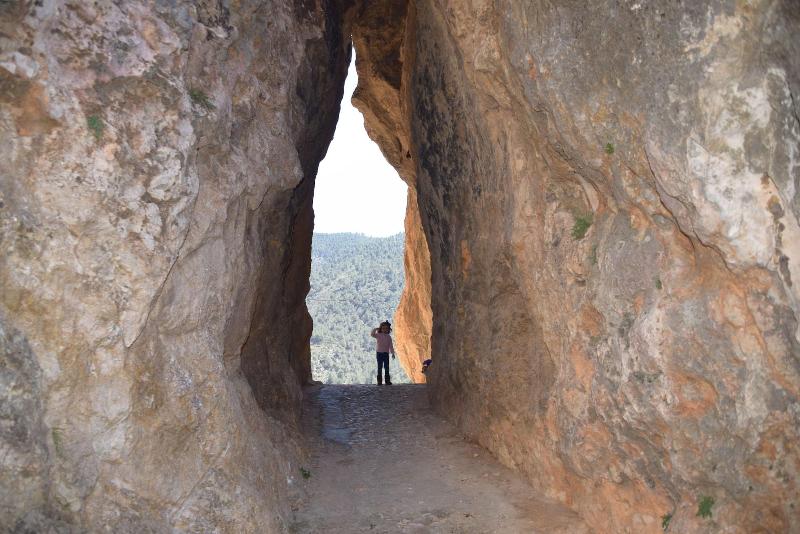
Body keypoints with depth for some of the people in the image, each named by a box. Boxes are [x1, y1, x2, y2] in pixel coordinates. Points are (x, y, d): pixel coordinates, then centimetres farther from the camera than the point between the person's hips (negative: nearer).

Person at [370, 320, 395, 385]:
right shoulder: (378, 335, 2)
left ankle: (387, 380, 6)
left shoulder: (388, 337, 8)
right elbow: (372, 334, -14)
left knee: (386, 367, 2)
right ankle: (379, 381, 3)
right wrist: (375, 329, -15)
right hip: (379, 353, -2)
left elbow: (391, 346, 10)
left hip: (386, 353, 2)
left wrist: (392, 353, 6)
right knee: (379, 367, 0)